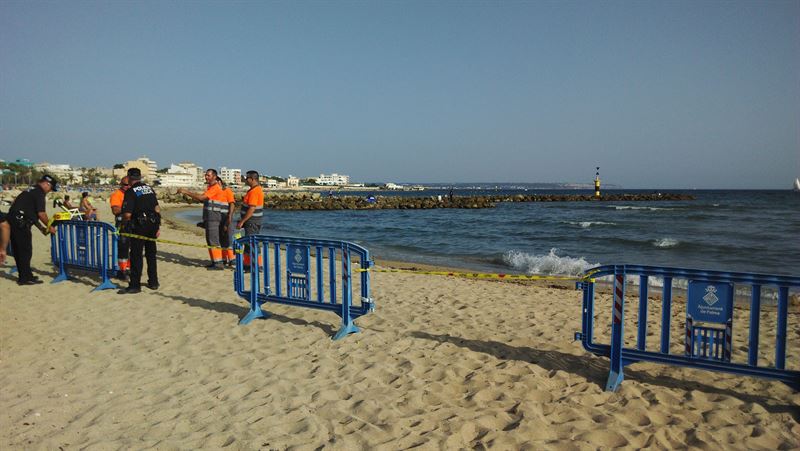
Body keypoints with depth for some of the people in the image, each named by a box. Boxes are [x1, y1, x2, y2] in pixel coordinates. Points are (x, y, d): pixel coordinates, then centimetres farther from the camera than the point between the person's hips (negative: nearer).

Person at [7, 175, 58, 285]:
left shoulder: (31, 191, 22)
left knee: (18, 250, 13)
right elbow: (41, 214, -13)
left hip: (12, 220, 10)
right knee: (26, 251, -4)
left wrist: (41, 228, 24)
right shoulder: (39, 193, -8)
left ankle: (23, 276, 21)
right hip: (20, 223, -10)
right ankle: (25, 278, -1)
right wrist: (50, 227, -1)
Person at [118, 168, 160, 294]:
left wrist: (123, 225, 3)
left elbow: (127, 214, -16)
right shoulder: (149, 188, 10)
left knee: (136, 255, -1)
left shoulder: (131, 191, -10)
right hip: (152, 225, 6)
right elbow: (157, 208, 11)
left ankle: (135, 285, 2)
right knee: (151, 254, 15)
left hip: (139, 226, -6)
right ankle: (153, 282, 22)